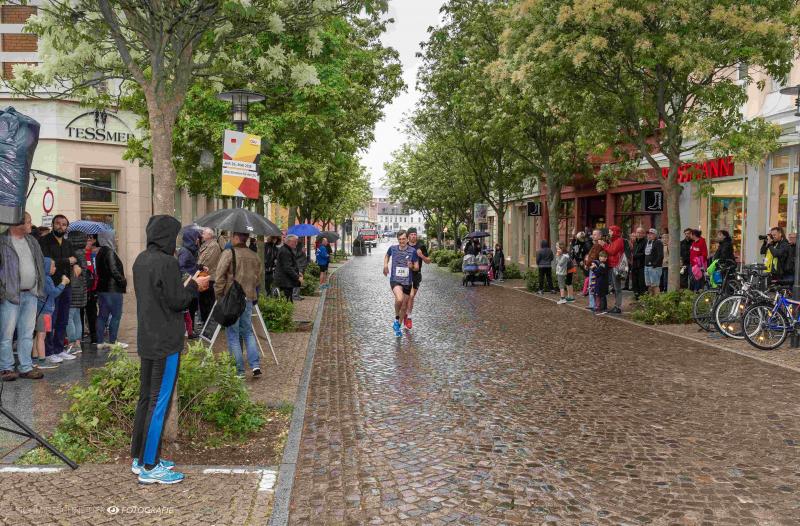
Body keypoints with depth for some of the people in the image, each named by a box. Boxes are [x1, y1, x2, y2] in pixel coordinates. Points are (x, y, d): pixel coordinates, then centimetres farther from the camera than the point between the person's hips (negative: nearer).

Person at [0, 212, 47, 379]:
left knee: (27, 334, 9)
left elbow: (40, 264, 21)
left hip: (31, 295, 6)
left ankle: (26, 367, 15)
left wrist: (40, 288, 15)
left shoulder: (32, 241, 16)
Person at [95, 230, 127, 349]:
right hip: (113, 289, -9)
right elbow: (114, 271, -21)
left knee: (102, 315, 11)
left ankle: (100, 341, 16)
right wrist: (123, 281, -9)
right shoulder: (109, 252, -14)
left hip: (102, 288, 9)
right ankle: (112, 342, 2)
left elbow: (100, 271, 15)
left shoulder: (100, 253, 13)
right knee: (116, 315, -1)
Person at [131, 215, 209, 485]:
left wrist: (184, 286, 14)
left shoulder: (141, 260, 10)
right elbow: (177, 302, -17)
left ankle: (139, 458, 25)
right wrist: (194, 286, -1)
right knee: (159, 403, -2)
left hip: (146, 341, 9)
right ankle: (150, 468, 4)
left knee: (145, 398, 16)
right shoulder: (167, 263, -18)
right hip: (166, 343, -9)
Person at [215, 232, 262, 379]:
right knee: (248, 332, 17)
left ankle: (239, 371, 6)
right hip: (248, 298, 5)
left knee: (233, 335, 4)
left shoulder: (228, 253, -11)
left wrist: (219, 294, -2)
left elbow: (219, 277, -13)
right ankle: (255, 365, 7)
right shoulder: (254, 256, 7)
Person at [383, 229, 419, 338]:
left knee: (404, 307, 12)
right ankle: (396, 319, -6)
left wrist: (412, 266, -19)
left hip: (407, 282, 2)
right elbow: (387, 255, 23)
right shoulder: (393, 248, -1)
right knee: (399, 299, -31)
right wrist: (385, 265, 8)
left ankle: (398, 326, 35)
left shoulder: (412, 251, -4)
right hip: (395, 280, -2)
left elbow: (417, 267, 3)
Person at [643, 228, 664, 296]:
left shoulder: (658, 242, -8)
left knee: (655, 285, -9)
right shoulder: (646, 242, 16)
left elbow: (661, 255, -16)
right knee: (649, 285, 12)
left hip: (654, 267, -8)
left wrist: (655, 264, -18)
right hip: (646, 266, 8)